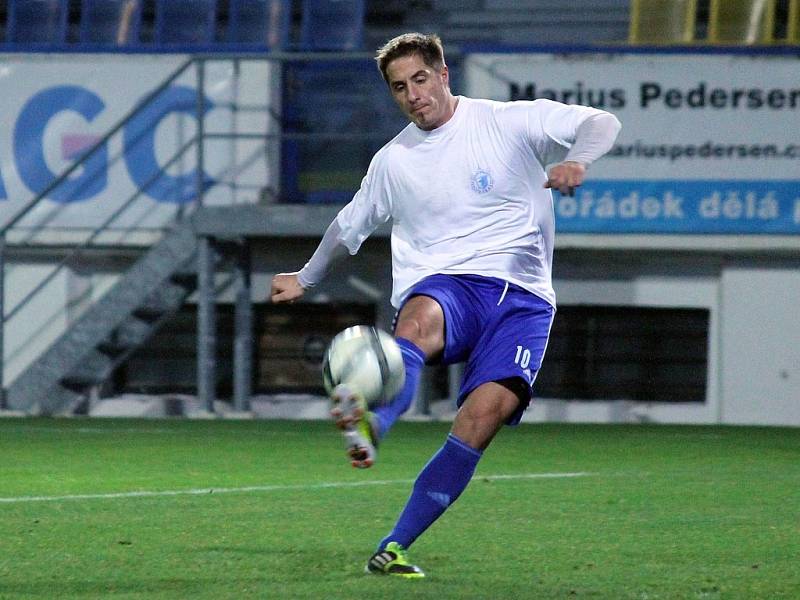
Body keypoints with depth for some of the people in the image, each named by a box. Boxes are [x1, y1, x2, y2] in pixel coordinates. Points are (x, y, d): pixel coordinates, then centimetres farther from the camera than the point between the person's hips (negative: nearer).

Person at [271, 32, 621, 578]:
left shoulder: (512, 123, 5)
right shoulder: (393, 161, 17)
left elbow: (603, 124, -1)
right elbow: (348, 227, 35)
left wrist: (576, 161, -23)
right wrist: (306, 279, 48)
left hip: (521, 296, -1)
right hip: (443, 287, 1)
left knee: (486, 412, -26)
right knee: (419, 321, -39)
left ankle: (393, 549, -22)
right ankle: (369, 429, -71)